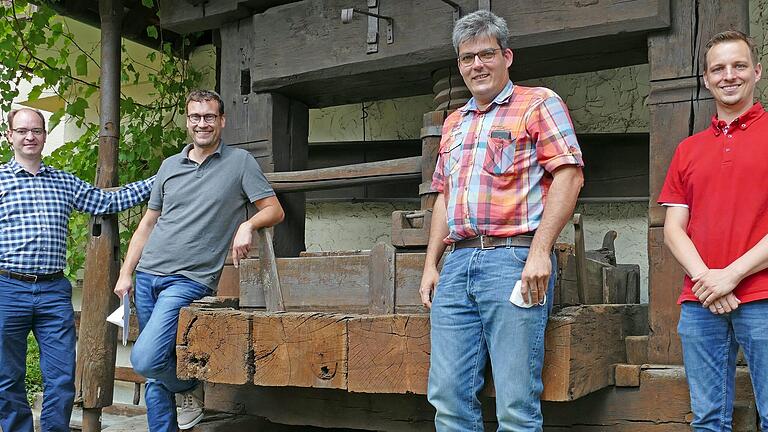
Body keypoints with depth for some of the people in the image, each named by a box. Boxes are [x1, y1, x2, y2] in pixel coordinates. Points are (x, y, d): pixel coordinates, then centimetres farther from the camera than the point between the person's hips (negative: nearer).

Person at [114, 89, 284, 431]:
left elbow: (274, 210, 1)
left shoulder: (240, 162, 2)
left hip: (190, 279, -5)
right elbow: (148, 223, 17)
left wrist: (247, 224, -19)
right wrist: (125, 273, 11)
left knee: (145, 359, -18)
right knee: (155, 374, 7)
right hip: (147, 275, 5)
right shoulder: (169, 166, 14)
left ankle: (191, 389, 10)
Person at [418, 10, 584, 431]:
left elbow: (569, 175, -7)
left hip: (514, 259, -6)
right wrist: (430, 264, 17)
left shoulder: (539, 103, 4)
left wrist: (540, 251, -16)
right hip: (457, 263, 6)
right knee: (448, 397, 4)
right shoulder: (453, 123, 24)